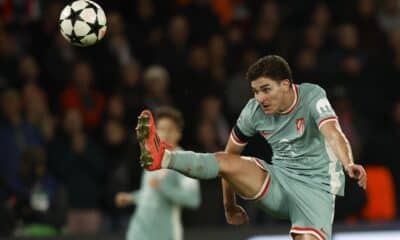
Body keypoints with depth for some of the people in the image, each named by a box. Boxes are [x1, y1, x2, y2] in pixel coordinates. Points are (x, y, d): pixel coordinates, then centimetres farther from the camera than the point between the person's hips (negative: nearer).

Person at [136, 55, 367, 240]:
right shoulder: (254, 110, -4)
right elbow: (231, 152, 9)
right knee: (225, 161, -21)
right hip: (279, 180, 3)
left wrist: (349, 164, -56)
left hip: (317, 186, -3)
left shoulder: (312, 97, -17)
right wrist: (229, 206, 14)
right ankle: (163, 158, -40)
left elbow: (332, 133, -36)